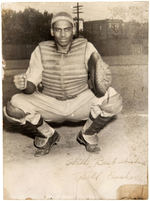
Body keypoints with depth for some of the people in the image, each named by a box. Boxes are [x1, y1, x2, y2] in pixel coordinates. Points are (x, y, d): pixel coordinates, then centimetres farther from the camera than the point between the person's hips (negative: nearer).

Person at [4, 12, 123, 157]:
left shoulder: (86, 48, -13)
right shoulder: (41, 51, -11)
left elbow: (105, 74, -11)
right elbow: (31, 85, -11)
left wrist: (101, 87, -36)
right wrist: (23, 85, -36)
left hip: (80, 102, 0)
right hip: (48, 103, 1)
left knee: (114, 101, -26)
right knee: (13, 109, -23)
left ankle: (87, 135, 3)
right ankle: (48, 135, 6)